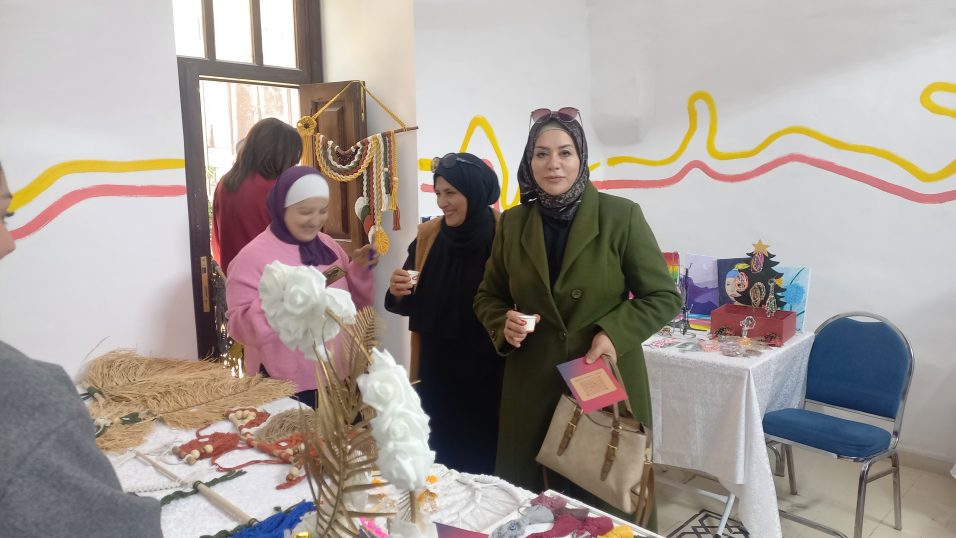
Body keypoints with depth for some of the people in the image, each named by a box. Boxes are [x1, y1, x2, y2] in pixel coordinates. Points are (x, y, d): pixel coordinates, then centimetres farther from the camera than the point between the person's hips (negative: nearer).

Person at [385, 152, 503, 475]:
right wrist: (398, 293, -12)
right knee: (438, 459, 12)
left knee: (482, 462, 6)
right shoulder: (427, 236, 3)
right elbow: (409, 306, 8)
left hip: (487, 375, -4)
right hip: (435, 372, 4)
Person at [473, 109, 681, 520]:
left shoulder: (621, 216, -6)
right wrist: (504, 324, -9)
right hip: (532, 388, 3)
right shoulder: (512, 223, 3)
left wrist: (614, 332, -17)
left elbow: (664, 296, -2)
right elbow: (487, 296, 12)